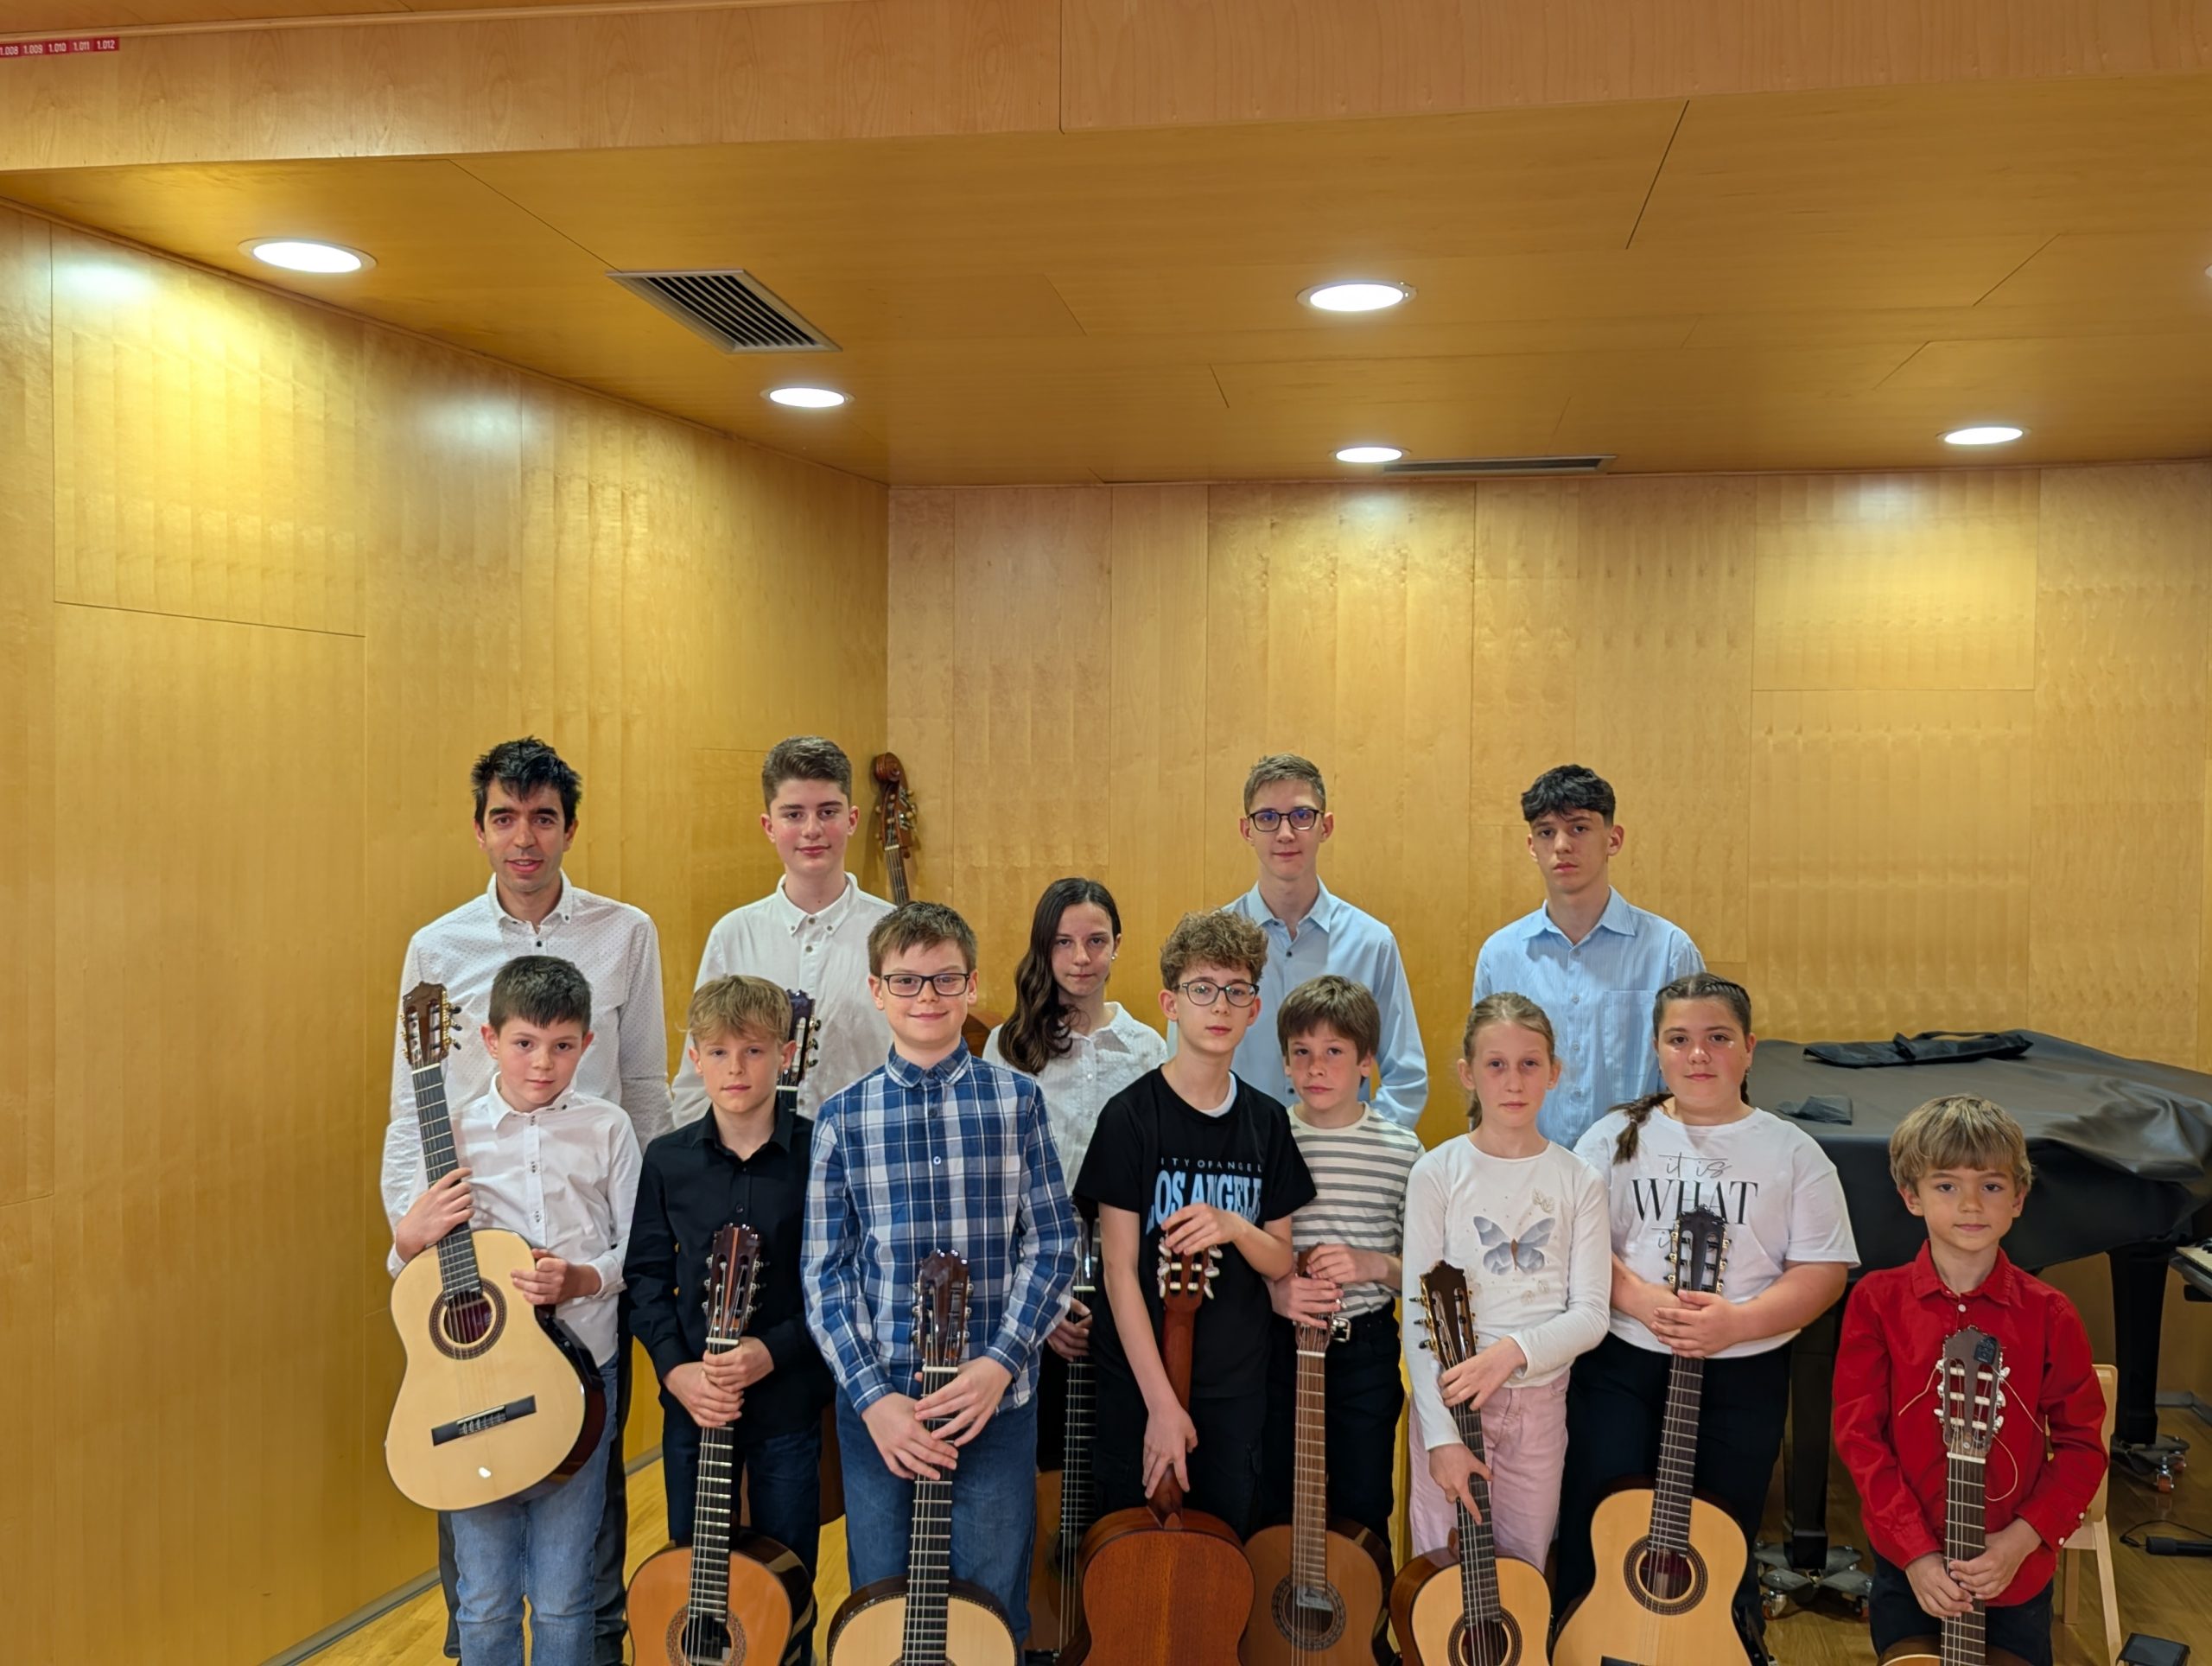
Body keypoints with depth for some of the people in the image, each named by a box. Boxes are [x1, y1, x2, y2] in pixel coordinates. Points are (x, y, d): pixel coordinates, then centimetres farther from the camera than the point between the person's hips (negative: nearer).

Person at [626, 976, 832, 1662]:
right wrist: (675, 1367, -11)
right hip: (691, 1402, 2)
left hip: (790, 1401, -2)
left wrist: (774, 1350, -19)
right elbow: (646, 1276, 2)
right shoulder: (667, 1159, -1)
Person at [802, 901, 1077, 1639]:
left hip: (996, 1399, 0)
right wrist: (874, 1396, -10)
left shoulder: (1017, 1100, 0)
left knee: (993, 1611, 10)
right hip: (875, 1401, 1)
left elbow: (1054, 1244, -1)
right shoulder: (842, 1116, 0)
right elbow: (825, 1271, -1)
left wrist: (999, 1363, -12)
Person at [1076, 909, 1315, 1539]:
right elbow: (1120, 1269, -12)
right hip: (1139, 1382, -4)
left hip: (1238, 1386, 4)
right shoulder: (1131, 1116, -11)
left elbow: (1281, 1261, 7)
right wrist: (1161, 1402, -16)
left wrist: (1235, 1228, -16)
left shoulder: (1267, 1122, 2)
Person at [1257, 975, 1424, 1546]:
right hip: (1276, 1346, 0)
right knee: (1273, 1511, 11)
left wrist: (1375, 1266, -14)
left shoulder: (1402, 1151, -2)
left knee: (1363, 1508, 9)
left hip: (1366, 1348, 0)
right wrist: (1270, 1290, -17)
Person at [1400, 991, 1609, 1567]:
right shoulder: (1438, 1173, -7)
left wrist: (1513, 1351, -22)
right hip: (1450, 1394, -2)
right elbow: (1418, 1313, -9)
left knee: (1525, 1569, 13)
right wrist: (1441, 1434, -15)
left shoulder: (1579, 1180, -1)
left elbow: (1592, 1314, -4)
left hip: (1540, 1398, 2)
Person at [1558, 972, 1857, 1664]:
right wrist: (1641, 1300, -17)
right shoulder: (1617, 1138, 3)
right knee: (1596, 1542, 4)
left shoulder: (1791, 1153, 2)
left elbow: (1823, 1271, -3)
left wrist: (1737, 1322, -18)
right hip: (1620, 1367, 1)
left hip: (1743, 1376, 0)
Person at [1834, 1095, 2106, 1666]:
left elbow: (2082, 1444, -3)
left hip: (2018, 1571, 0)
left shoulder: (2048, 1314, -7)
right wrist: (1916, 1553, -15)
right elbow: (1858, 1433, -9)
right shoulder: (1876, 1302, -9)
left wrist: (2021, 1539, -15)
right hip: (1906, 1569, 0)